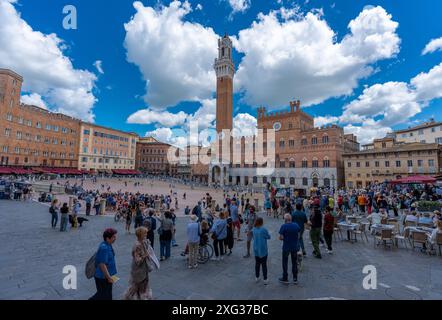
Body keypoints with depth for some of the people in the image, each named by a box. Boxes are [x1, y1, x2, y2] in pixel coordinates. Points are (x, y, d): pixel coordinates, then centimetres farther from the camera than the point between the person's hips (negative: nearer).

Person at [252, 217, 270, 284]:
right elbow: (268, 237, -6)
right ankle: (265, 279, 16)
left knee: (257, 264, 17)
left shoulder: (253, 229, -5)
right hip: (263, 250, -4)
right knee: (264, 264, 8)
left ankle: (257, 277, 28)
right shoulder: (264, 229, -21)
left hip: (256, 250, 4)